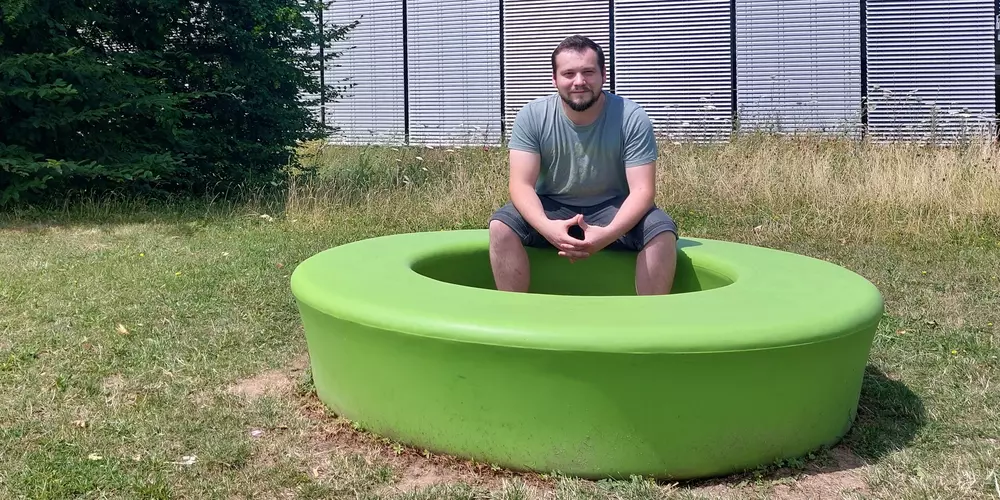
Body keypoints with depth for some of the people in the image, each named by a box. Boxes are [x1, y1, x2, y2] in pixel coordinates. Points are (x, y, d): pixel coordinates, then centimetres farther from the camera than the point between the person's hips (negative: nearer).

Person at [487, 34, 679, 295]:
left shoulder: (632, 118, -15)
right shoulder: (531, 117, -11)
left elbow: (642, 189, -19)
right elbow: (521, 184, -17)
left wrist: (608, 233, -39)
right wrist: (546, 226, -39)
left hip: (613, 210, -1)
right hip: (551, 209, 1)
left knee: (662, 230, -28)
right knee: (501, 226, -26)